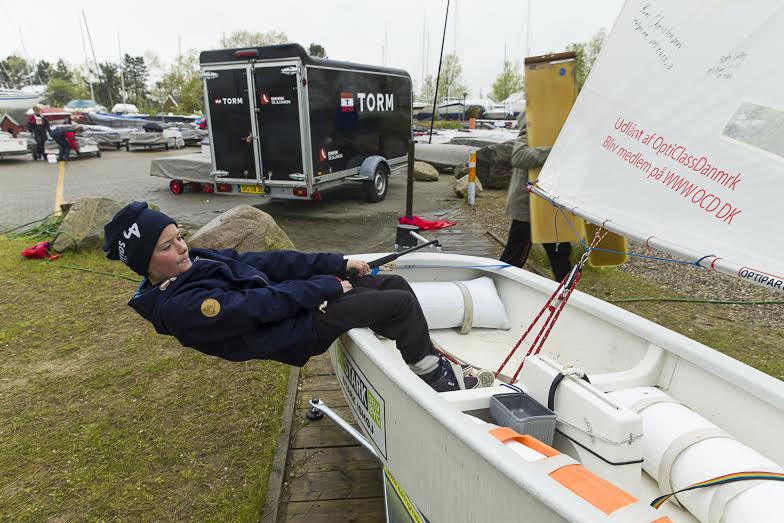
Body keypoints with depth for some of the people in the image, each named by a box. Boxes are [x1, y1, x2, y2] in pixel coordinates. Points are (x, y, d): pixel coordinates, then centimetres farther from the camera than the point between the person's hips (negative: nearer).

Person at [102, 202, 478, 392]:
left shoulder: (195, 261, 7)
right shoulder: (178, 307, -20)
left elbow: (267, 263, 3)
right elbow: (258, 306, -23)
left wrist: (337, 263, 3)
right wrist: (327, 285, -16)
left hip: (295, 298, 9)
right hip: (304, 327, -9)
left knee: (395, 283, 8)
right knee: (401, 302, -11)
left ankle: (426, 355, 24)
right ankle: (434, 375, 12)